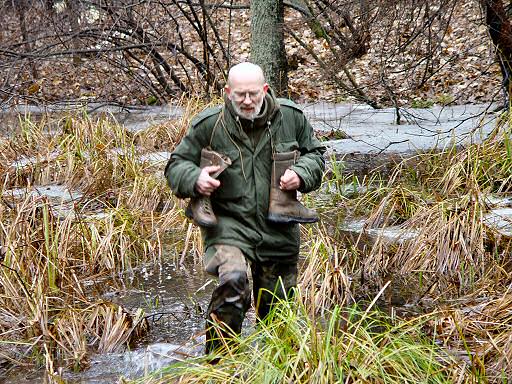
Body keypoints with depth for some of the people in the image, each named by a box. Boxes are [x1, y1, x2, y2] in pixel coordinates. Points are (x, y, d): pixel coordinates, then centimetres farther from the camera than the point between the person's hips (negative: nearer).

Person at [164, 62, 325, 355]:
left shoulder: (291, 117, 0)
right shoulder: (209, 125, -6)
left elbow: (315, 153, 14)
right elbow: (177, 165, 4)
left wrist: (300, 174, -8)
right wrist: (195, 179, -19)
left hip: (278, 227, 3)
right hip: (229, 222, -3)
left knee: (277, 305, 14)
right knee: (233, 280, -30)